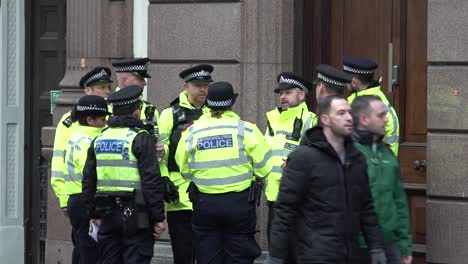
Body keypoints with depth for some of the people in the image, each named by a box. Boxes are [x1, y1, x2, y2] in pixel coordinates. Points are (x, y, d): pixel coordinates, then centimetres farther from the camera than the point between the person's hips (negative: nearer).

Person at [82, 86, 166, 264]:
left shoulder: (99, 140, 11)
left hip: (107, 216, 6)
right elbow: (151, 181, -13)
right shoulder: (141, 138, -9)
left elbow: (88, 181, 14)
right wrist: (158, 218, -9)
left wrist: (94, 213, 21)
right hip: (135, 215, -6)